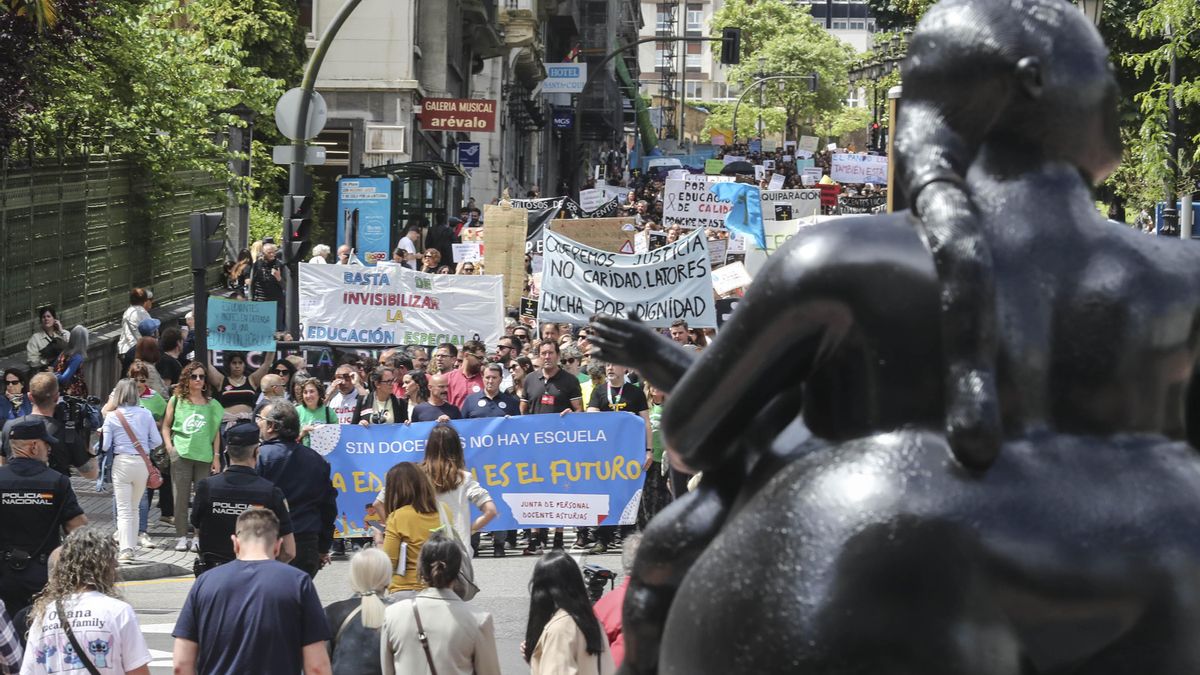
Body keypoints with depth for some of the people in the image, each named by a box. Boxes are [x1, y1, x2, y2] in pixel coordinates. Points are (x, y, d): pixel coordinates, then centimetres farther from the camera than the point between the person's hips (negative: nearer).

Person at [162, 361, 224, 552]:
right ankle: (182, 537, 7)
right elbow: (166, 425, 11)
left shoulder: (211, 404, 8)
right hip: (181, 455, -1)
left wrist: (216, 456, 5)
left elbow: (216, 432, 11)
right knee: (181, 496, 1)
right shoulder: (177, 400, 6)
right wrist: (169, 447, -2)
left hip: (205, 456, 1)